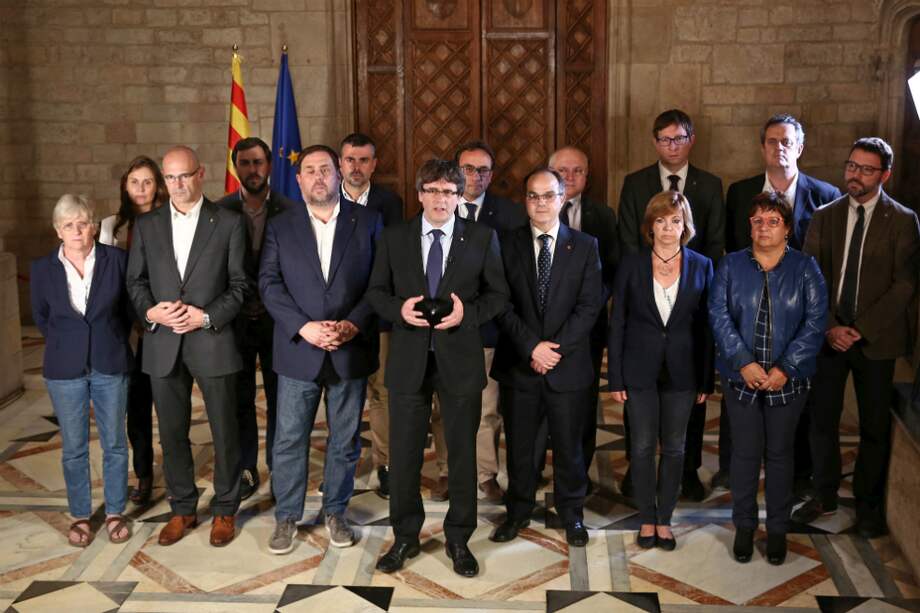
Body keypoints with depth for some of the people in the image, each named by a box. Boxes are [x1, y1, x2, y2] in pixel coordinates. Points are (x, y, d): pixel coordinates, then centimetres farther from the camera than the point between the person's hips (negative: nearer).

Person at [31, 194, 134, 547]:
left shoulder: (116, 259, -6)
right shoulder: (42, 269, -3)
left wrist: (112, 342, 7)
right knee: (73, 448, 10)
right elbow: (41, 318, 10)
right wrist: (68, 344, 8)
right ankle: (80, 516, 25)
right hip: (65, 370, 1)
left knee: (114, 443, 10)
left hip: (111, 366, 0)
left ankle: (115, 512, 25)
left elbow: (129, 308, 5)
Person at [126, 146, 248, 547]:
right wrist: (150, 310, -10)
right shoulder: (146, 225, 8)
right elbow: (135, 281, 9)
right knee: (172, 433, 12)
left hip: (212, 342, -3)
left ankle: (224, 510, 23)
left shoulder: (229, 223, -1)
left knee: (224, 432, 6)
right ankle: (182, 509, 28)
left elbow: (239, 284, -2)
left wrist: (208, 317, -14)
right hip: (163, 345, 3)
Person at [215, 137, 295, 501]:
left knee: (279, 399, 9)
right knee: (240, 400, 11)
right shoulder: (220, 211, -2)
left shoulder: (289, 212, -5)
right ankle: (246, 471, 24)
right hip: (237, 320, 1)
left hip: (277, 320, -1)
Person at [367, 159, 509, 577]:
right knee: (404, 454, 9)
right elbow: (376, 292, 7)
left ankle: (459, 540, 25)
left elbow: (498, 295, 3)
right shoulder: (394, 238, 5)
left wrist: (467, 312, -16)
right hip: (409, 359, 1)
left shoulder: (482, 238, 1)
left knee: (462, 453, 9)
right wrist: (400, 308, -14)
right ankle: (405, 537, 26)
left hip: (459, 359, -1)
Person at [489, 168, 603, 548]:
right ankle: (518, 512, 27)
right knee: (518, 445, 10)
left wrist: (556, 347, -13)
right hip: (519, 364, 1)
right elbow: (503, 305, -3)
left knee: (568, 445, 9)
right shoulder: (508, 245, 3)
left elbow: (590, 305, -3)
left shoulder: (584, 246, 3)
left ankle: (571, 515, 27)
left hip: (568, 365, 0)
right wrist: (531, 347, -14)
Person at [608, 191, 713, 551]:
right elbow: (617, 324, -1)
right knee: (643, 447, 6)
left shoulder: (702, 267, -1)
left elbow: (706, 326, 1)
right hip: (640, 370, -1)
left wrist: (707, 380, -1)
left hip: (682, 372, 1)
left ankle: (665, 519, 24)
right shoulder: (631, 265, -3)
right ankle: (647, 519, 21)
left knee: (674, 448, 10)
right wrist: (615, 378, -4)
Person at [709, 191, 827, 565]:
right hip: (741, 378, 0)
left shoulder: (805, 268, 0)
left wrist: (785, 369, -16)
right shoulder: (731, 265, 1)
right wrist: (744, 363, -18)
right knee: (745, 453, 8)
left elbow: (815, 322, -7)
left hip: (787, 379, 0)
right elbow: (719, 316, -7)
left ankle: (778, 528, 24)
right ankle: (744, 526, 23)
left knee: (780, 453, 10)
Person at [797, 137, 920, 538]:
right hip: (829, 335, 2)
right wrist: (829, 327, -10)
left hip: (876, 338, -2)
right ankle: (824, 496, 25)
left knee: (875, 427, 7)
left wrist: (860, 329, -14)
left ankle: (868, 505, 22)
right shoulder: (824, 217, 6)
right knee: (822, 420, 8)